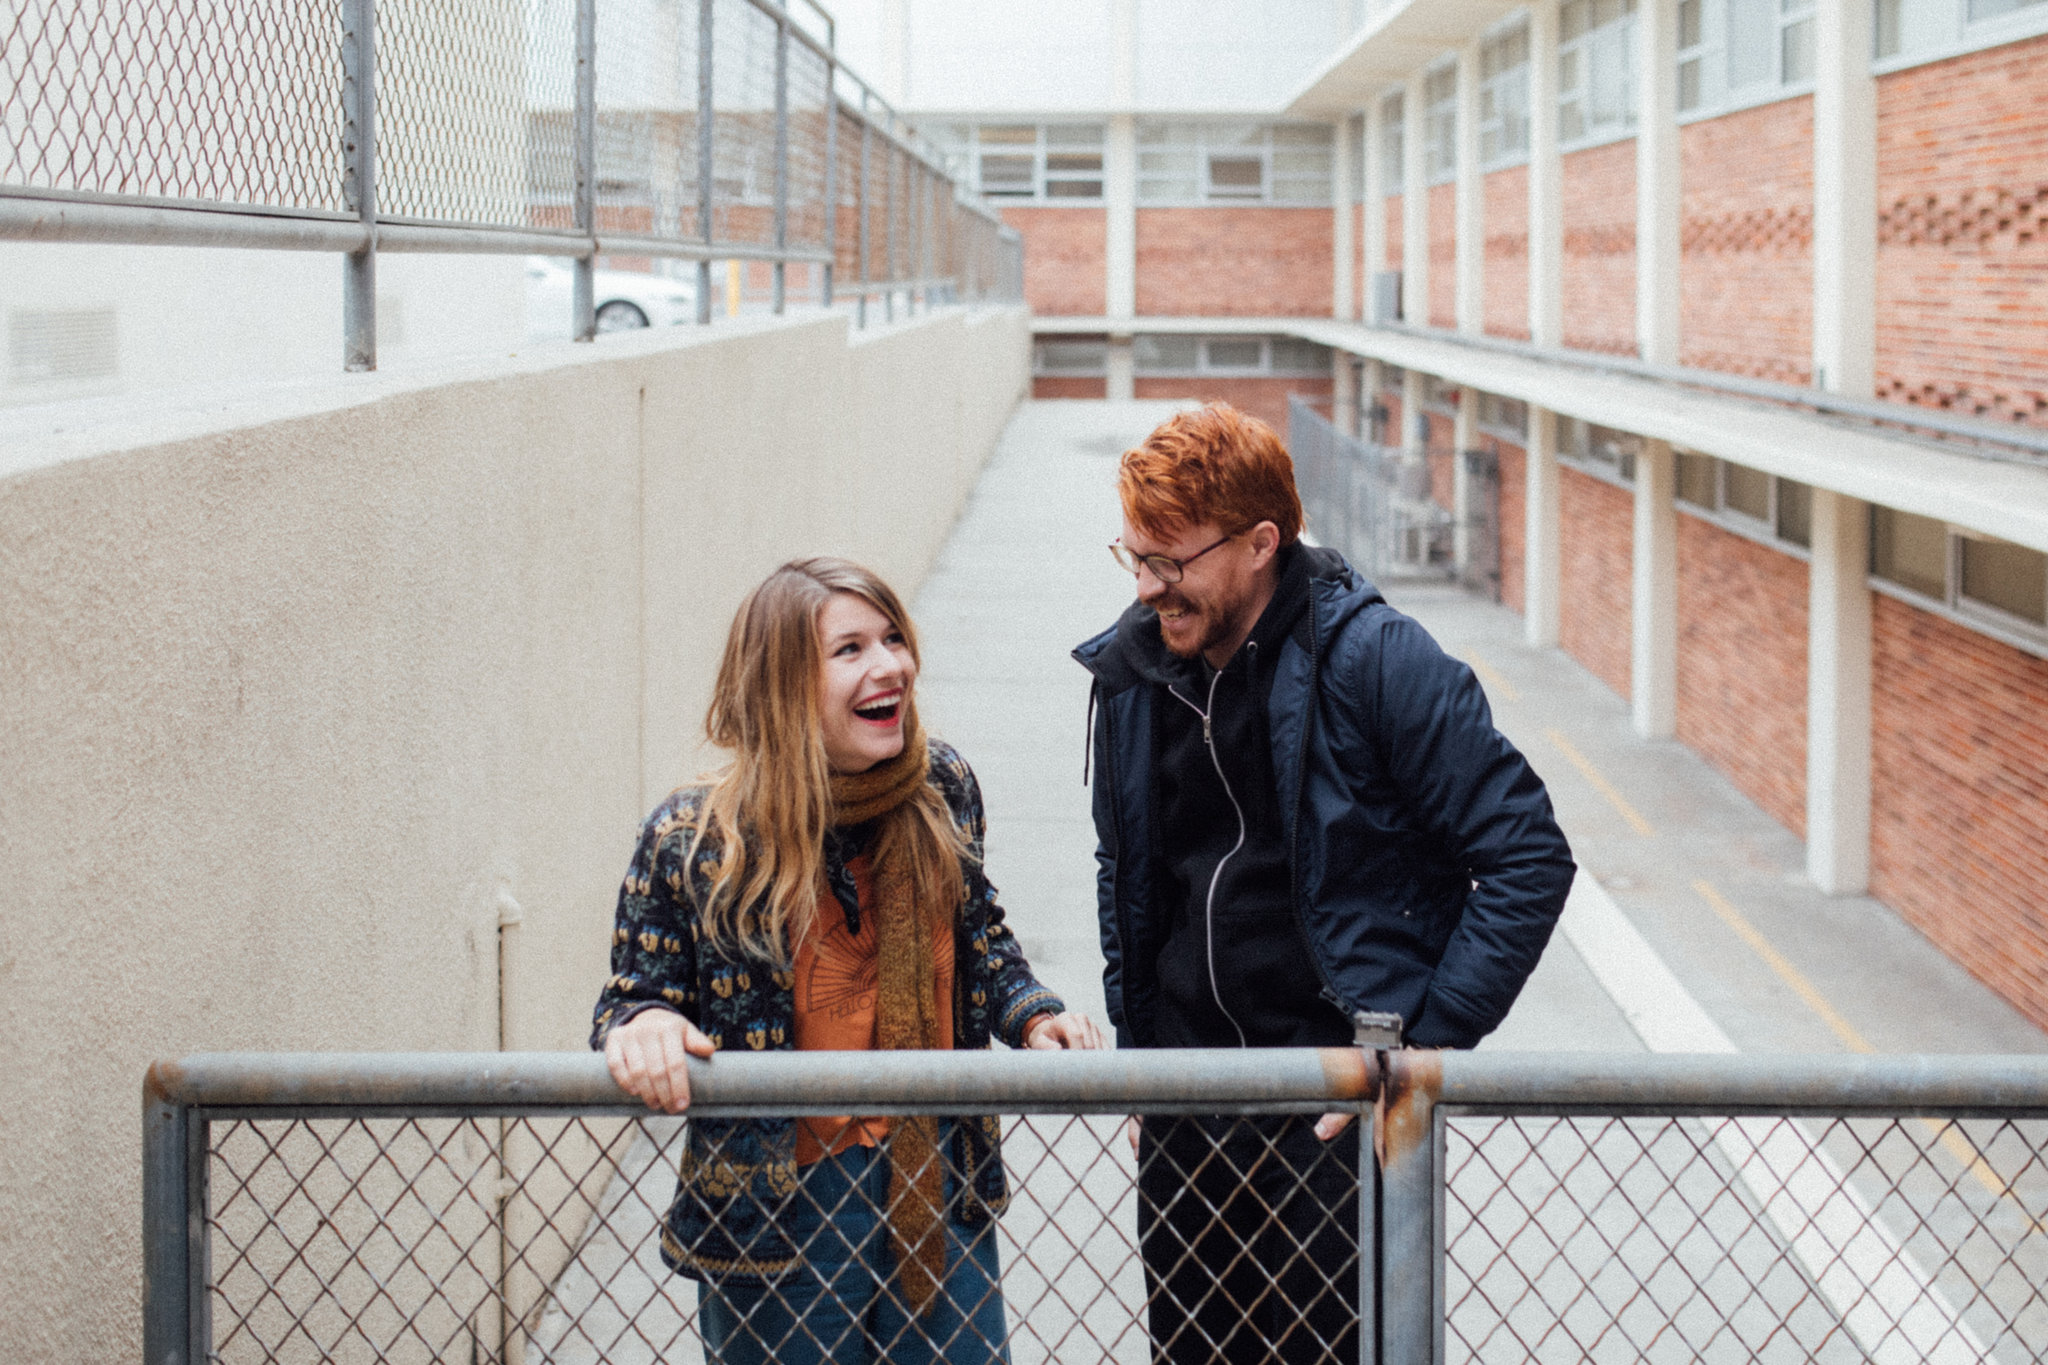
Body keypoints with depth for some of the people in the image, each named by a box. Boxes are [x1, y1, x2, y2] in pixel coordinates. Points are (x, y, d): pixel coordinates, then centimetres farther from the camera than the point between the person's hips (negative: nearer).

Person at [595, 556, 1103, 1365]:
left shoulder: (943, 791, -2)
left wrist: (1031, 1016, -2)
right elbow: (633, 1000, -4)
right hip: (773, 1221, -3)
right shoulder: (690, 842, -13)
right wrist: (642, 1027, -27)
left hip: (940, 1197, 4)